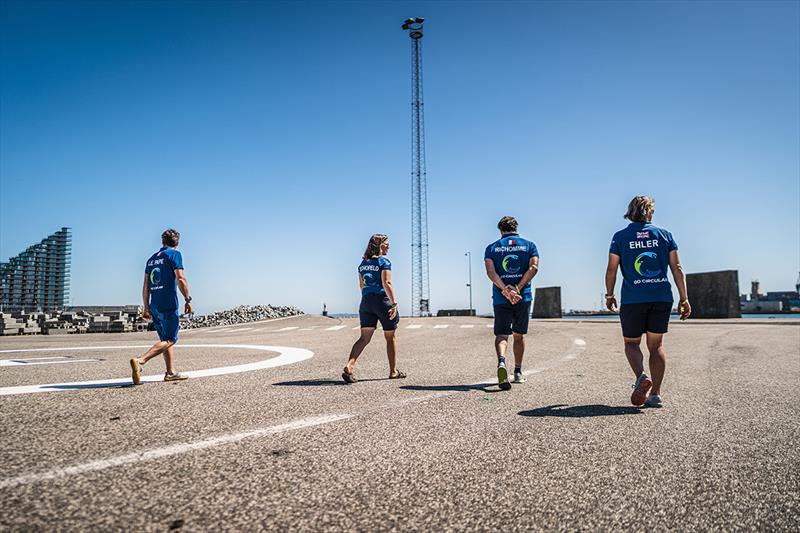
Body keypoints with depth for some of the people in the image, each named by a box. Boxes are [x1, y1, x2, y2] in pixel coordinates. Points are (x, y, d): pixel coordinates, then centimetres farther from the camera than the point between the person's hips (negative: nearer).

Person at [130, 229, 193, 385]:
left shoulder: (151, 259, 17)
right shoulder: (174, 254, -3)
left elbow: (146, 286, 17)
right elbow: (180, 278, -15)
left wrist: (146, 308, 20)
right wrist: (188, 299, -11)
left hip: (154, 306, 8)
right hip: (169, 305, -7)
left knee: (166, 338, 15)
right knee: (170, 340, -6)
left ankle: (171, 372, 17)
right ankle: (140, 361, -22)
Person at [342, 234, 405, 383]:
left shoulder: (363, 263, 13)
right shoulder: (384, 261, -8)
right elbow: (387, 283, -18)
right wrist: (394, 303, -20)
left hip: (366, 302, 6)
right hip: (383, 301, -6)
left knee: (364, 338, 3)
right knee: (391, 338, 10)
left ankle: (348, 367, -15)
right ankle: (393, 371, 19)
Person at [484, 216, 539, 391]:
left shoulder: (492, 247, 8)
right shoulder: (529, 245, 9)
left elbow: (490, 271, -8)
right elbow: (533, 267, -7)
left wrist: (505, 290, -17)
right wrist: (517, 289, -15)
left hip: (501, 298, -1)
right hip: (524, 297, 1)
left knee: (501, 334, -2)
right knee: (519, 335, 16)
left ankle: (501, 362, -30)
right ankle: (518, 373, 23)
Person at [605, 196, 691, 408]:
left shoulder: (620, 236, 2)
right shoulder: (664, 234, 7)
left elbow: (612, 269, -1)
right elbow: (677, 267, 2)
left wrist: (609, 296, 11)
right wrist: (684, 299, 4)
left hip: (633, 299, -2)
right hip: (662, 297, 2)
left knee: (631, 343, 10)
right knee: (656, 345, 12)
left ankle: (641, 376, -18)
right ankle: (655, 394, 10)